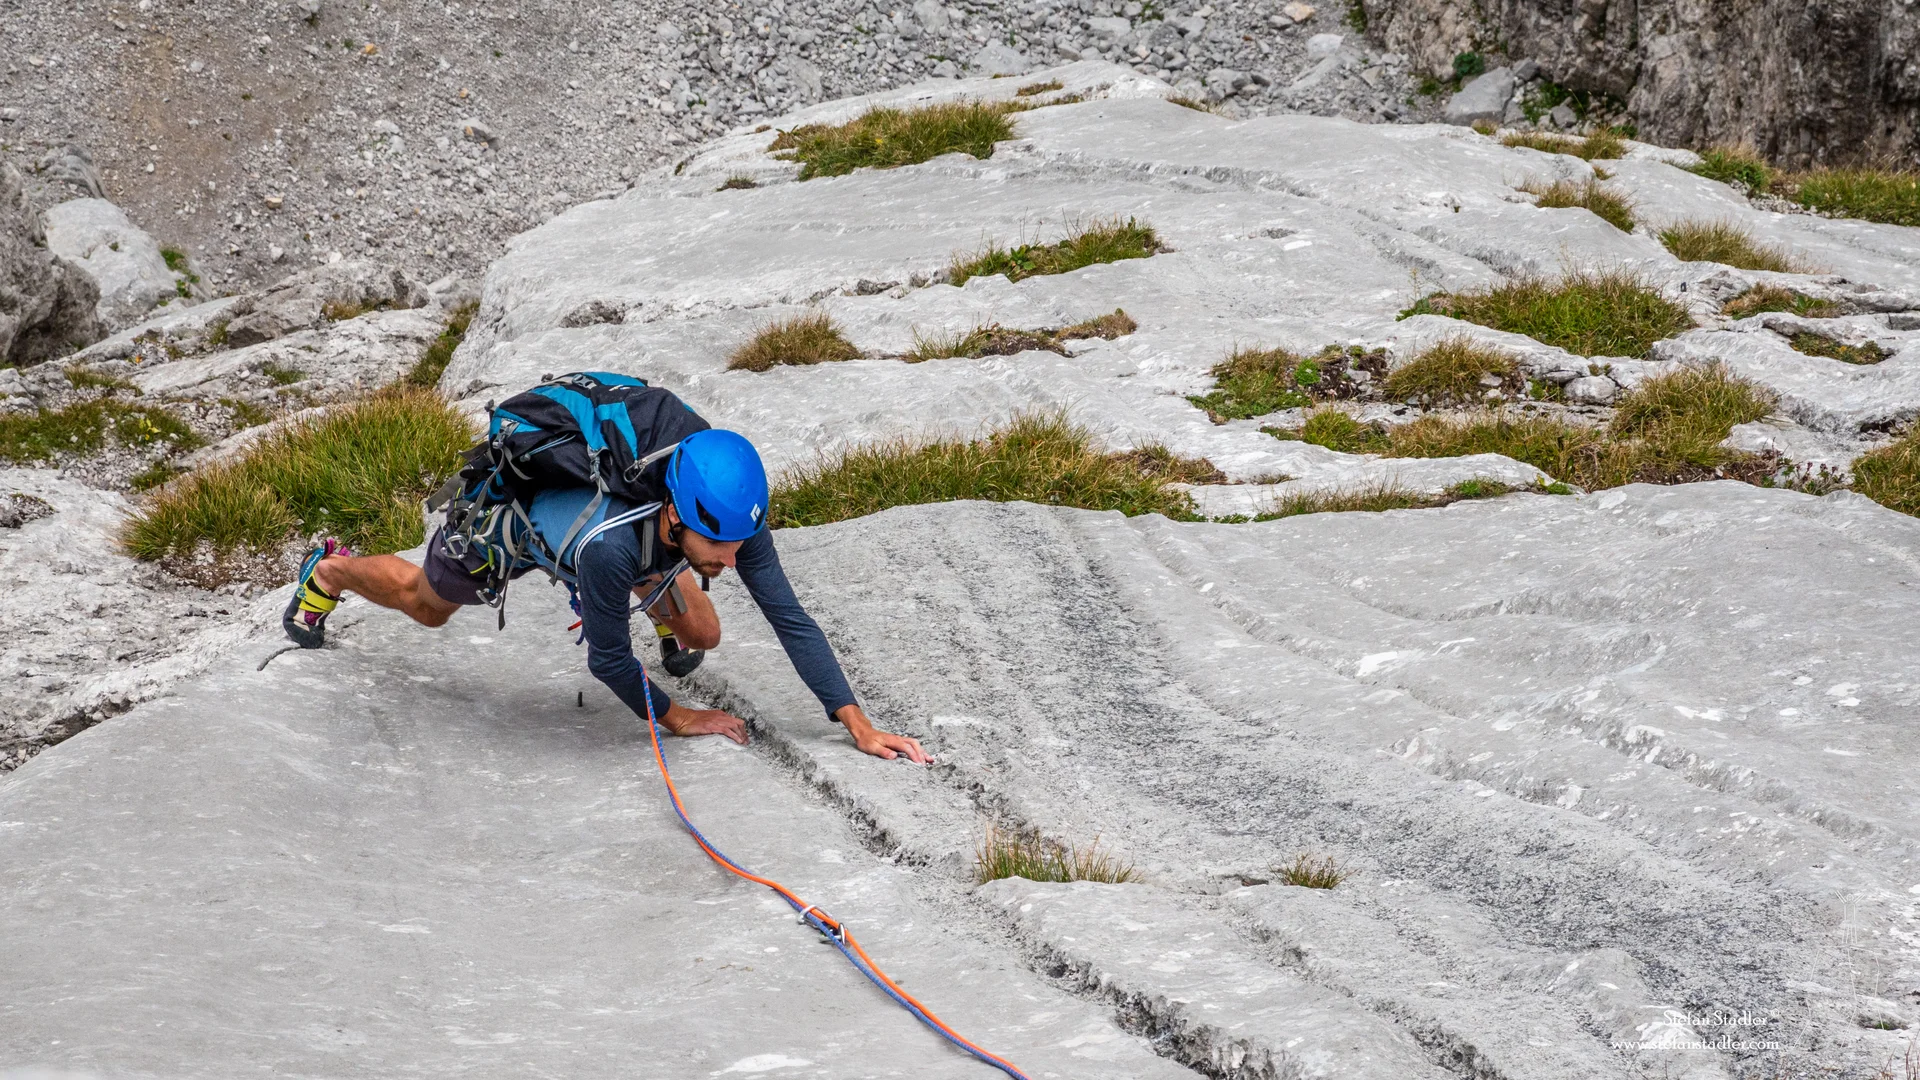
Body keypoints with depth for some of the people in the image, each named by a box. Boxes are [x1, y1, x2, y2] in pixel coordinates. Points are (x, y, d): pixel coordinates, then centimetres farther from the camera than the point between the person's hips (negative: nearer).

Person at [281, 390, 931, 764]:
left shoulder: (735, 518, -36)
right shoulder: (608, 546, -48)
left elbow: (790, 618, -32)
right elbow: (607, 660, -32)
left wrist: (858, 723, -37)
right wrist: (676, 718, -21)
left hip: (583, 476, 4)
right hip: (507, 512, -4)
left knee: (703, 637, 1)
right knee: (425, 605, 27)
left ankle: (657, 594, 35)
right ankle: (329, 572, 58)